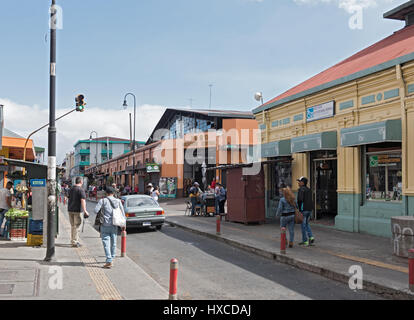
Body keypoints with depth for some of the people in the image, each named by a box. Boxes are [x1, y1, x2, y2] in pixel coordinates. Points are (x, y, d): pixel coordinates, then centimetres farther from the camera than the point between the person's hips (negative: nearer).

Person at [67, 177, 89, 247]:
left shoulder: (71, 189, 12)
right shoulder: (81, 190, -12)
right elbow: (83, 200, -22)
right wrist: (85, 210, -26)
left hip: (70, 210, 7)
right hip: (77, 210, -7)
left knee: (73, 226, 15)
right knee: (76, 226, -2)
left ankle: (73, 241, 22)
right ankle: (75, 242, -2)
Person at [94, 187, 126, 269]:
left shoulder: (103, 200, -4)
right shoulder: (118, 201, 5)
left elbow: (96, 210, -12)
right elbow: (123, 214, 5)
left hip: (105, 225, -3)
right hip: (114, 225, 4)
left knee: (106, 242, -3)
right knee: (113, 242, 15)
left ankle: (109, 261, -11)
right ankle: (112, 259, 28)